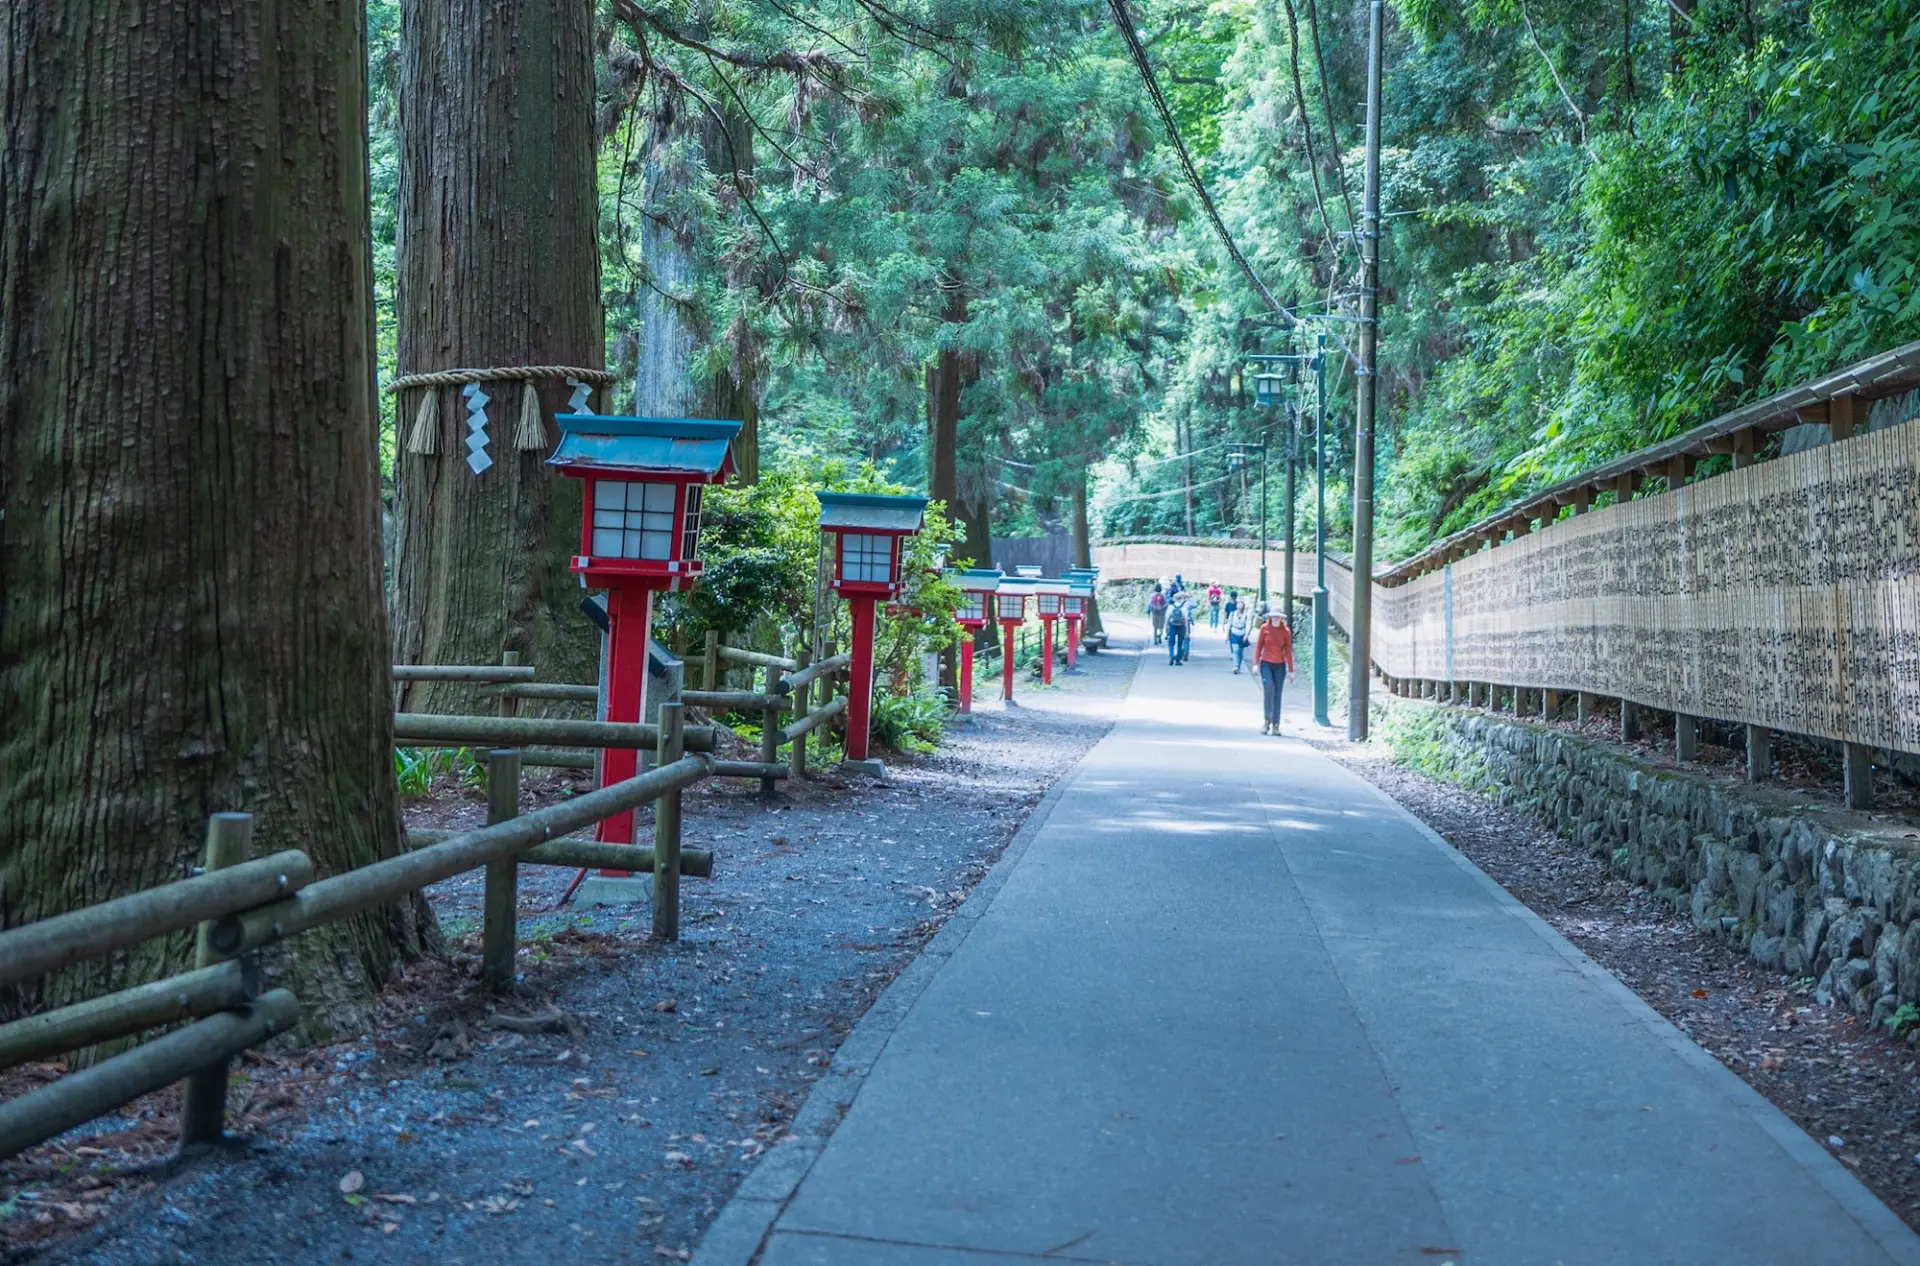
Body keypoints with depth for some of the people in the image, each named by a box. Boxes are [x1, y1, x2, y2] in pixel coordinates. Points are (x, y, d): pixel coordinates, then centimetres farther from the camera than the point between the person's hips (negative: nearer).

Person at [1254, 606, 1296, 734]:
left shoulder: (1286, 631, 0)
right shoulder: (1264, 628, -1)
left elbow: (1288, 650, 4)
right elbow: (1259, 646, 5)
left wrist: (1290, 670, 3)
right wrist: (1256, 663, -1)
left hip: (1280, 666, 1)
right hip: (1266, 664, -1)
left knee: (1277, 695, 2)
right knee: (1268, 689, -20)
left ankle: (1276, 725, 7)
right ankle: (1267, 721, -14)